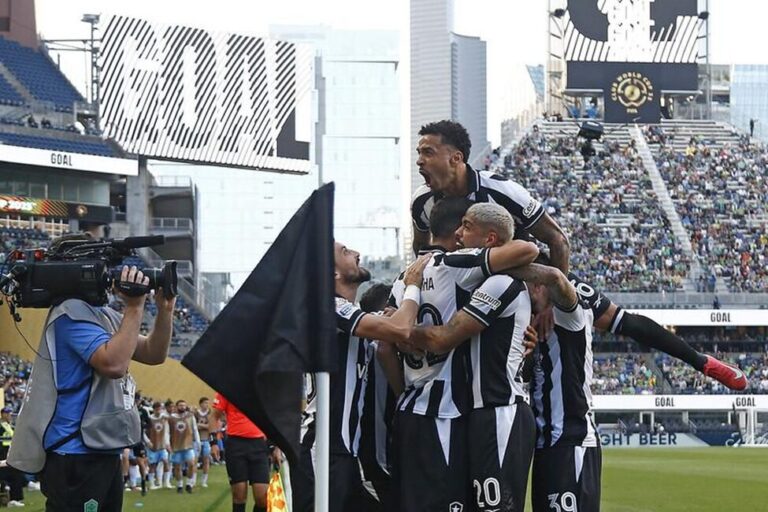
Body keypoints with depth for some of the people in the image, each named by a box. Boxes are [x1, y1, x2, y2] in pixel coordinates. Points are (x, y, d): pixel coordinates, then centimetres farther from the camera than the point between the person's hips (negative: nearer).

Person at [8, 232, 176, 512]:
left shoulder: (103, 314, 16)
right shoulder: (72, 313, -13)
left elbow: (153, 354, 17)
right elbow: (114, 364, -25)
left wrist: (165, 310, 2)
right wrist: (135, 307, -19)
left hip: (103, 451, 10)